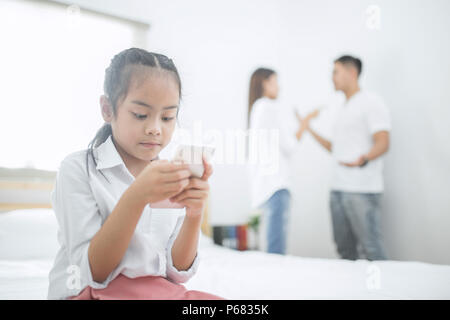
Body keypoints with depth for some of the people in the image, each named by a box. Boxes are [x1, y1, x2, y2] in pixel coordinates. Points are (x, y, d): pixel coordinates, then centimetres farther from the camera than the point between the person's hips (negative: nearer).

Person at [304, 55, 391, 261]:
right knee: (344, 248, 10)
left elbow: (383, 143, -16)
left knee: (370, 248, -8)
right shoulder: (343, 109, 21)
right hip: (338, 189, 8)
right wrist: (310, 129, 22)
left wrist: (363, 159, -35)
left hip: (362, 190, -8)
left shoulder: (371, 103, -5)